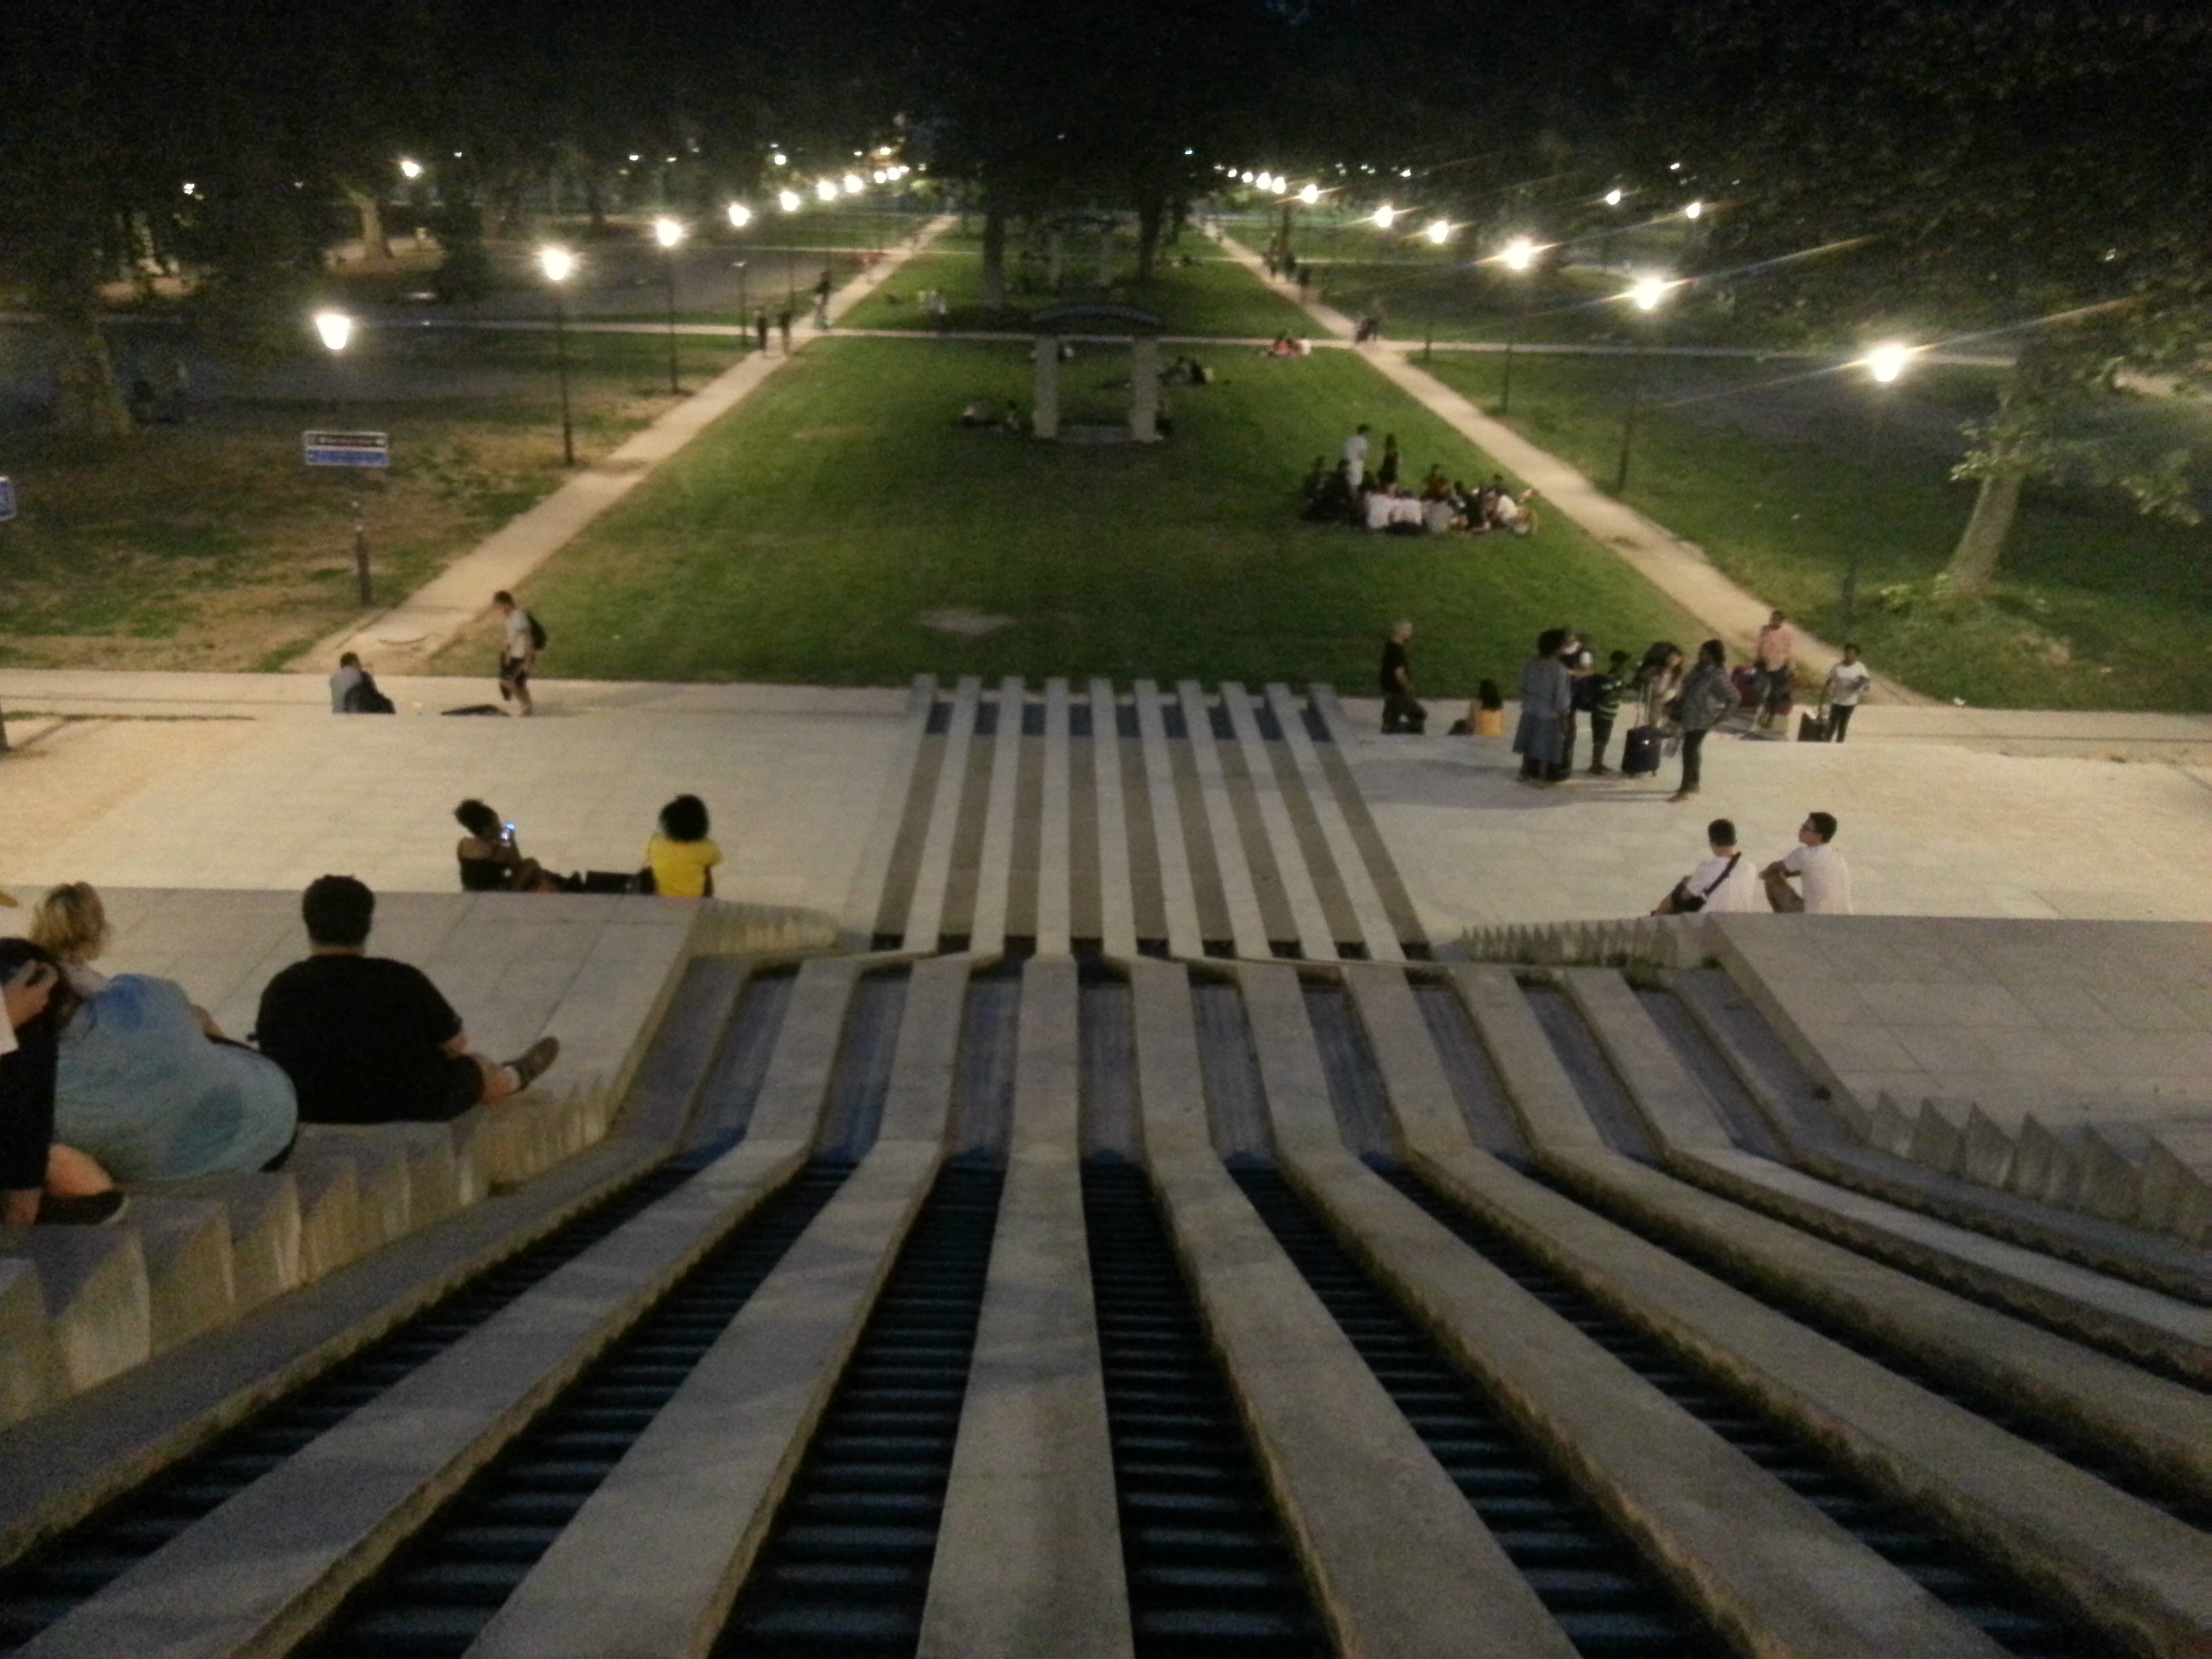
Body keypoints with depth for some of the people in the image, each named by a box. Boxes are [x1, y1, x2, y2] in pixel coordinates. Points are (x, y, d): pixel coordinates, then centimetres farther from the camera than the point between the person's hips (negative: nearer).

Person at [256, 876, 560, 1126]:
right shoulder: (401, 980, -20)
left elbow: (272, 1054, 1)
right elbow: (457, 1045, -7)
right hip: (412, 1111, -3)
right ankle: (514, 1078, 62)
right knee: (475, 1068, 27)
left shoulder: (281, 990, -15)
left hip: (313, 1116, 4)